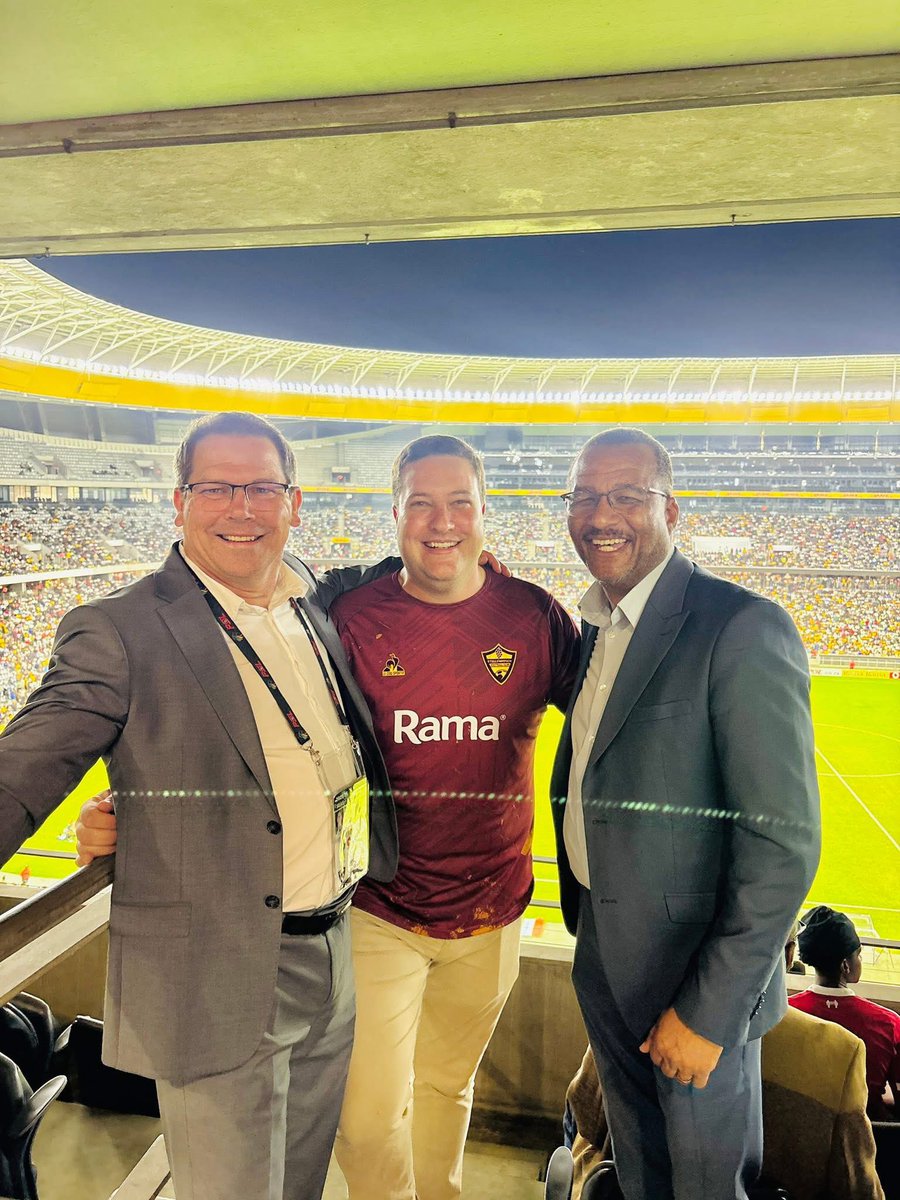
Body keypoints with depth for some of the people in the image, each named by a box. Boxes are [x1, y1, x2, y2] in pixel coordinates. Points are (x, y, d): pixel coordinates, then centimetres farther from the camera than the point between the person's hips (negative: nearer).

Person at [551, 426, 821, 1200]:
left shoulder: (742, 628, -21)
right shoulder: (593, 630, 5)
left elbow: (785, 842, -22)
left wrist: (709, 1008, -20)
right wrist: (585, 927, 7)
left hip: (699, 979, -6)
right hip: (604, 961, 7)